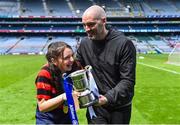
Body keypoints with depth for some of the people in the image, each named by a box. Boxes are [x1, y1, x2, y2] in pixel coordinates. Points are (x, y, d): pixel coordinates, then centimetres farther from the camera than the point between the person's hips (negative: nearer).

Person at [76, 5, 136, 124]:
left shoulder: (124, 44, -16)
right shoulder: (84, 43, -1)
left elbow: (128, 80, -17)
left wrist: (108, 98, -28)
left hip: (120, 107, -2)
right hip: (95, 106, 3)